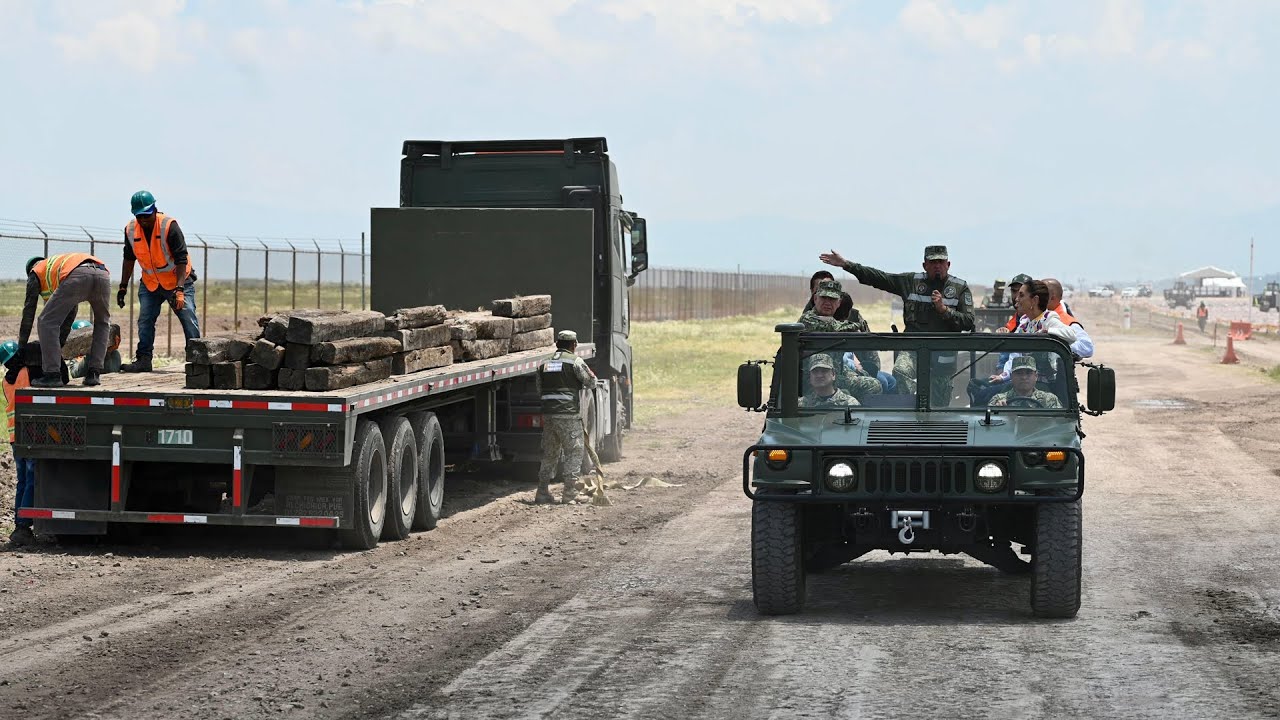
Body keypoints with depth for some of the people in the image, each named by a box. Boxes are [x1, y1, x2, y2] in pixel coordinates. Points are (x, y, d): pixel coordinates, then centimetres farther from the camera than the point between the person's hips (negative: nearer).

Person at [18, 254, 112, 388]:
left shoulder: (35, 272, 31)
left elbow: (29, 309, 29)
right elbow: (71, 313, 46)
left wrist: (21, 345, 36)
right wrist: (60, 343, 50)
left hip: (76, 276, -5)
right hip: (102, 274, 5)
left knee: (47, 323, 7)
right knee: (102, 323, 28)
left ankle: (52, 374, 2)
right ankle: (93, 373, 22)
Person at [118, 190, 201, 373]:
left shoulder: (169, 226, -23)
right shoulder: (131, 230, -7)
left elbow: (181, 260, -25)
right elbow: (129, 259, 8)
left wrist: (179, 289, -31)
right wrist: (123, 287, 7)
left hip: (178, 280, -5)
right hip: (150, 283, 5)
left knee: (188, 318, -12)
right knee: (145, 320, 0)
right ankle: (143, 359, 6)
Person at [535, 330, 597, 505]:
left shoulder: (544, 363, 14)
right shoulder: (574, 361, -5)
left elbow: (540, 391, 17)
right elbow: (591, 382, -1)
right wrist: (590, 373, 17)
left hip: (548, 414, 6)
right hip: (568, 415, -6)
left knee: (549, 454, 15)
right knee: (574, 453, 1)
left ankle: (542, 492, 15)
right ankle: (569, 494, -5)